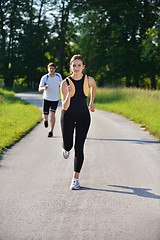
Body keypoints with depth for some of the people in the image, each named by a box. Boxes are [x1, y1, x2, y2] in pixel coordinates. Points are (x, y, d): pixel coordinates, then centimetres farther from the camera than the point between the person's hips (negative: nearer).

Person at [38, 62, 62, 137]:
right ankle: (45, 119, 43)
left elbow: (61, 84, 16)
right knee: (45, 115, 4)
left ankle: (51, 131, -6)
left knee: (52, 114, -15)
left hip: (55, 99, 0)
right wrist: (44, 88, -42)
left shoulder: (58, 76, -6)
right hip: (46, 99, 0)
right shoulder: (44, 78, -15)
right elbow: (39, 89, -21)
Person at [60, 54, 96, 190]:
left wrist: (92, 102, 21)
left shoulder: (88, 80, -9)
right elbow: (65, 107, -18)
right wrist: (69, 95, -35)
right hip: (68, 116, -1)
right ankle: (66, 149, 47)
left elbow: (94, 87, 18)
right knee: (68, 145, 6)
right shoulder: (65, 83, -15)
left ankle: (76, 179, 4)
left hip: (83, 116, 1)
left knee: (79, 147, -3)